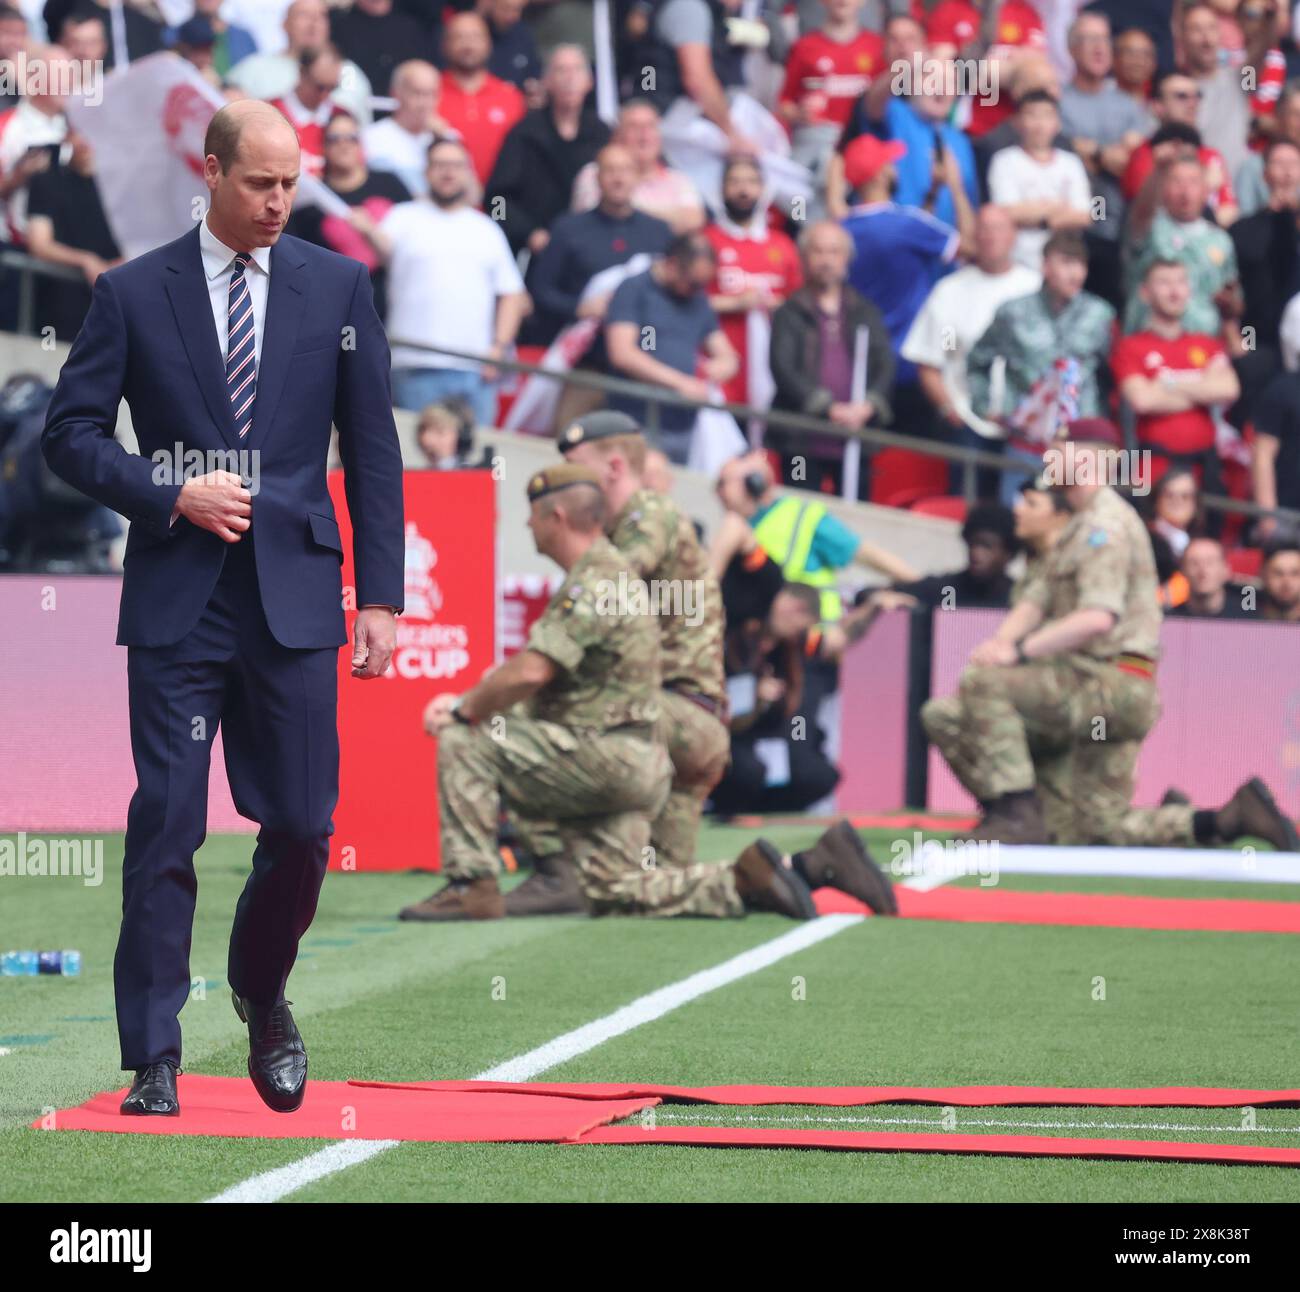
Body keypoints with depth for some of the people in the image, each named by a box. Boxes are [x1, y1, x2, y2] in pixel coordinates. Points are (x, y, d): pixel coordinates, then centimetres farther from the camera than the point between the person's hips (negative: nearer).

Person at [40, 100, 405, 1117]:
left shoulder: (338, 287, 6)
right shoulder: (133, 294, 2)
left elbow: (372, 451, 7)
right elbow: (72, 432, 3)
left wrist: (381, 597, 2)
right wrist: (170, 496, -12)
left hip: (295, 599, 1)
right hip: (178, 602, -1)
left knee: (301, 825, 2)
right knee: (165, 828, -3)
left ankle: (263, 995, 30)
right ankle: (153, 1056, 2)